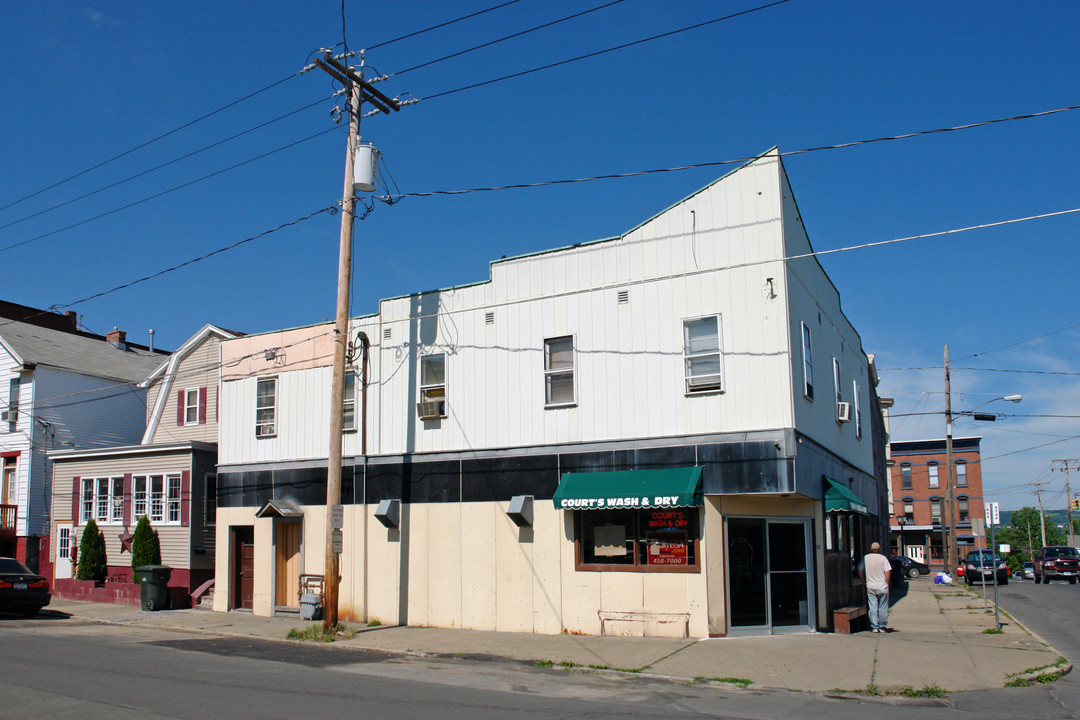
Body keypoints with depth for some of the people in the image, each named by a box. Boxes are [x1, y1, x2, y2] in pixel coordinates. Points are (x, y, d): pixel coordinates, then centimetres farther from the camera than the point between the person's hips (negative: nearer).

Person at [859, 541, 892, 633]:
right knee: (883, 607, 8)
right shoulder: (883, 558, -6)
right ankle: (882, 627, 13)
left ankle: (874, 627, 5)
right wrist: (887, 583, -2)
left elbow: (860, 571, 5)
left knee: (872, 607, 4)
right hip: (882, 587, -2)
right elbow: (888, 572, -12)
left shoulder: (865, 558, 1)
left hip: (870, 587, 2)